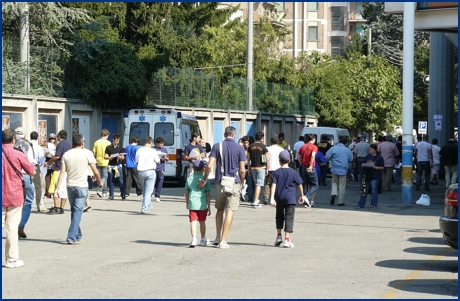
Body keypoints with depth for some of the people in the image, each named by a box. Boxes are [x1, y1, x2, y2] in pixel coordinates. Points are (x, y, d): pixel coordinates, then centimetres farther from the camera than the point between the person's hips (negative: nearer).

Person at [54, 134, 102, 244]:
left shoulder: (66, 154, 4)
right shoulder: (87, 153, -5)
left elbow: (62, 172, -2)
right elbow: (95, 171, -5)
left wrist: (57, 188, -3)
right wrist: (100, 182, 12)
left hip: (70, 186, 4)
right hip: (82, 187, -4)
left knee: (74, 211, 17)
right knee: (77, 212, -4)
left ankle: (77, 235, 27)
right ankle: (72, 237, -12)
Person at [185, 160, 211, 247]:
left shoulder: (189, 179, 5)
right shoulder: (205, 180, -2)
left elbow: (186, 193, 13)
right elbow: (208, 194, -3)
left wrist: (187, 203, 28)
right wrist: (209, 207, 3)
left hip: (192, 204, 1)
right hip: (202, 204, -1)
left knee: (193, 222, -2)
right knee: (202, 222, 12)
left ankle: (194, 239, -17)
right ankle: (203, 239, 26)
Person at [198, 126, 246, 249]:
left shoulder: (217, 146, 1)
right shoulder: (239, 148, -2)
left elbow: (209, 166, -6)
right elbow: (242, 170, -4)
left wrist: (204, 180, 5)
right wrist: (241, 182, 11)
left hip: (220, 182, 2)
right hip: (234, 182, -2)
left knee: (220, 209, 18)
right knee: (230, 211, 0)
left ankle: (218, 237, 20)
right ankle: (223, 241, -3)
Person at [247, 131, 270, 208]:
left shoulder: (250, 147, 4)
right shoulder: (263, 147, -7)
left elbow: (248, 159, 8)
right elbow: (267, 159, -8)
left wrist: (249, 169, 14)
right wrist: (267, 169, 1)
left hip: (253, 168, 4)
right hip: (261, 167, -4)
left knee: (256, 184, 19)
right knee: (259, 184, -4)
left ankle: (256, 200, 27)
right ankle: (255, 202, -9)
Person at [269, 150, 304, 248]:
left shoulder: (276, 172, 0)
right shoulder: (293, 172, -1)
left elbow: (273, 185, -9)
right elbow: (299, 185, 5)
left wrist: (272, 198, -14)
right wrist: (301, 196, 18)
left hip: (279, 199, 2)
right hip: (290, 199, -2)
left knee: (279, 216, 21)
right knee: (289, 218, -1)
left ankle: (279, 235, 17)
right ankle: (287, 240, -6)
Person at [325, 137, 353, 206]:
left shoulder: (333, 148, -6)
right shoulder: (347, 150, -2)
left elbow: (327, 157, -6)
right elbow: (351, 160, 6)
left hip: (335, 169, 1)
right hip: (343, 170, -1)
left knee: (334, 182, 20)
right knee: (342, 185, 6)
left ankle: (333, 194, -5)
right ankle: (341, 201, 8)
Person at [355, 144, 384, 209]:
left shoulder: (379, 157, -1)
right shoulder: (367, 157, 14)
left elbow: (382, 167, -2)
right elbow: (363, 165, 18)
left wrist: (375, 167, -17)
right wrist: (363, 166, -5)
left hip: (375, 177, -5)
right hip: (367, 176, 5)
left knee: (373, 190, -3)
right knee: (364, 190, 5)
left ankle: (373, 205, 6)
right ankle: (361, 205, 9)